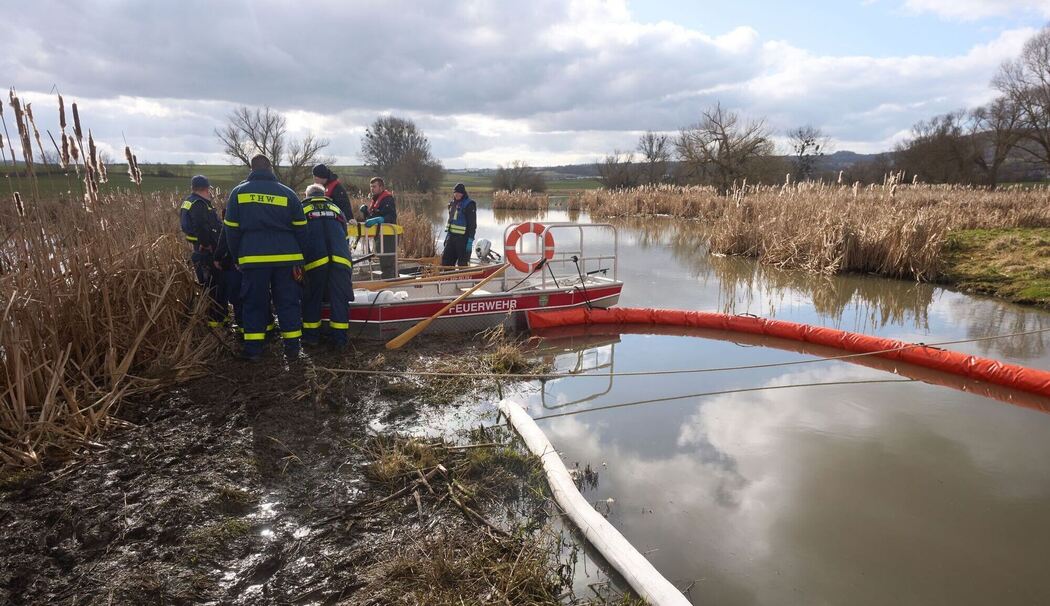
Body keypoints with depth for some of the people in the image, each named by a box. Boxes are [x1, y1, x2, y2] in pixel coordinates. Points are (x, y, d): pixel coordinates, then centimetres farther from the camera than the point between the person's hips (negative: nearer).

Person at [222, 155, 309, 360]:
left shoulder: (238, 192, 7)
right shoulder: (288, 193, 5)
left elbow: (232, 229, 7)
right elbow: (300, 230, 5)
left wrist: (237, 257, 15)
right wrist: (299, 261, 10)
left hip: (253, 258, 0)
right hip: (286, 258, 0)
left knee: (254, 302, 9)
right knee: (288, 301, 7)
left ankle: (253, 348, 12)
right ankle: (292, 347, 8)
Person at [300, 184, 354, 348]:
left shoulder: (302, 209, 22)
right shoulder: (336, 208, 28)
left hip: (314, 260, -1)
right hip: (341, 259, 2)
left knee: (312, 297, 13)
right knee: (339, 297, 6)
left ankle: (311, 335, 18)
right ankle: (339, 338, 7)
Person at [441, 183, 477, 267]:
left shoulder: (469, 205, -10)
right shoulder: (453, 203, 14)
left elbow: (472, 224, -13)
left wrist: (470, 240, -19)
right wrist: (447, 236, 21)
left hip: (463, 238, -8)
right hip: (451, 236, 8)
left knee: (462, 264, -1)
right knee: (445, 260, 8)